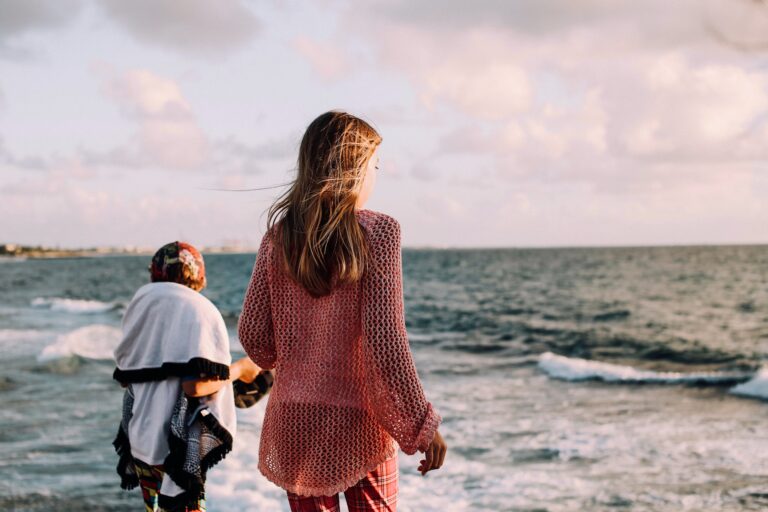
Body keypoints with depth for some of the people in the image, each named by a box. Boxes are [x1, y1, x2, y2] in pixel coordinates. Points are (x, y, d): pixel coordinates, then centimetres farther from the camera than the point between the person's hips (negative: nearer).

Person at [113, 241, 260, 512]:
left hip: (140, 437, 7)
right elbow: (194, 385, -21)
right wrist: (238, 370, -6)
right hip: (175, 444, -7)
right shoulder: (198, 310, -12)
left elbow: (125, 375, 14)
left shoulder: (140, 303, 7)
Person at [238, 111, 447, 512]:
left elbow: (252, 334, 2)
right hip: (357, 419, -3)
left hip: (293, 419, 4)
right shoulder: (376, 232, -11)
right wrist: (423, 425, -10)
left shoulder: (278, 235, 0)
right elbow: (384, 339, -17)